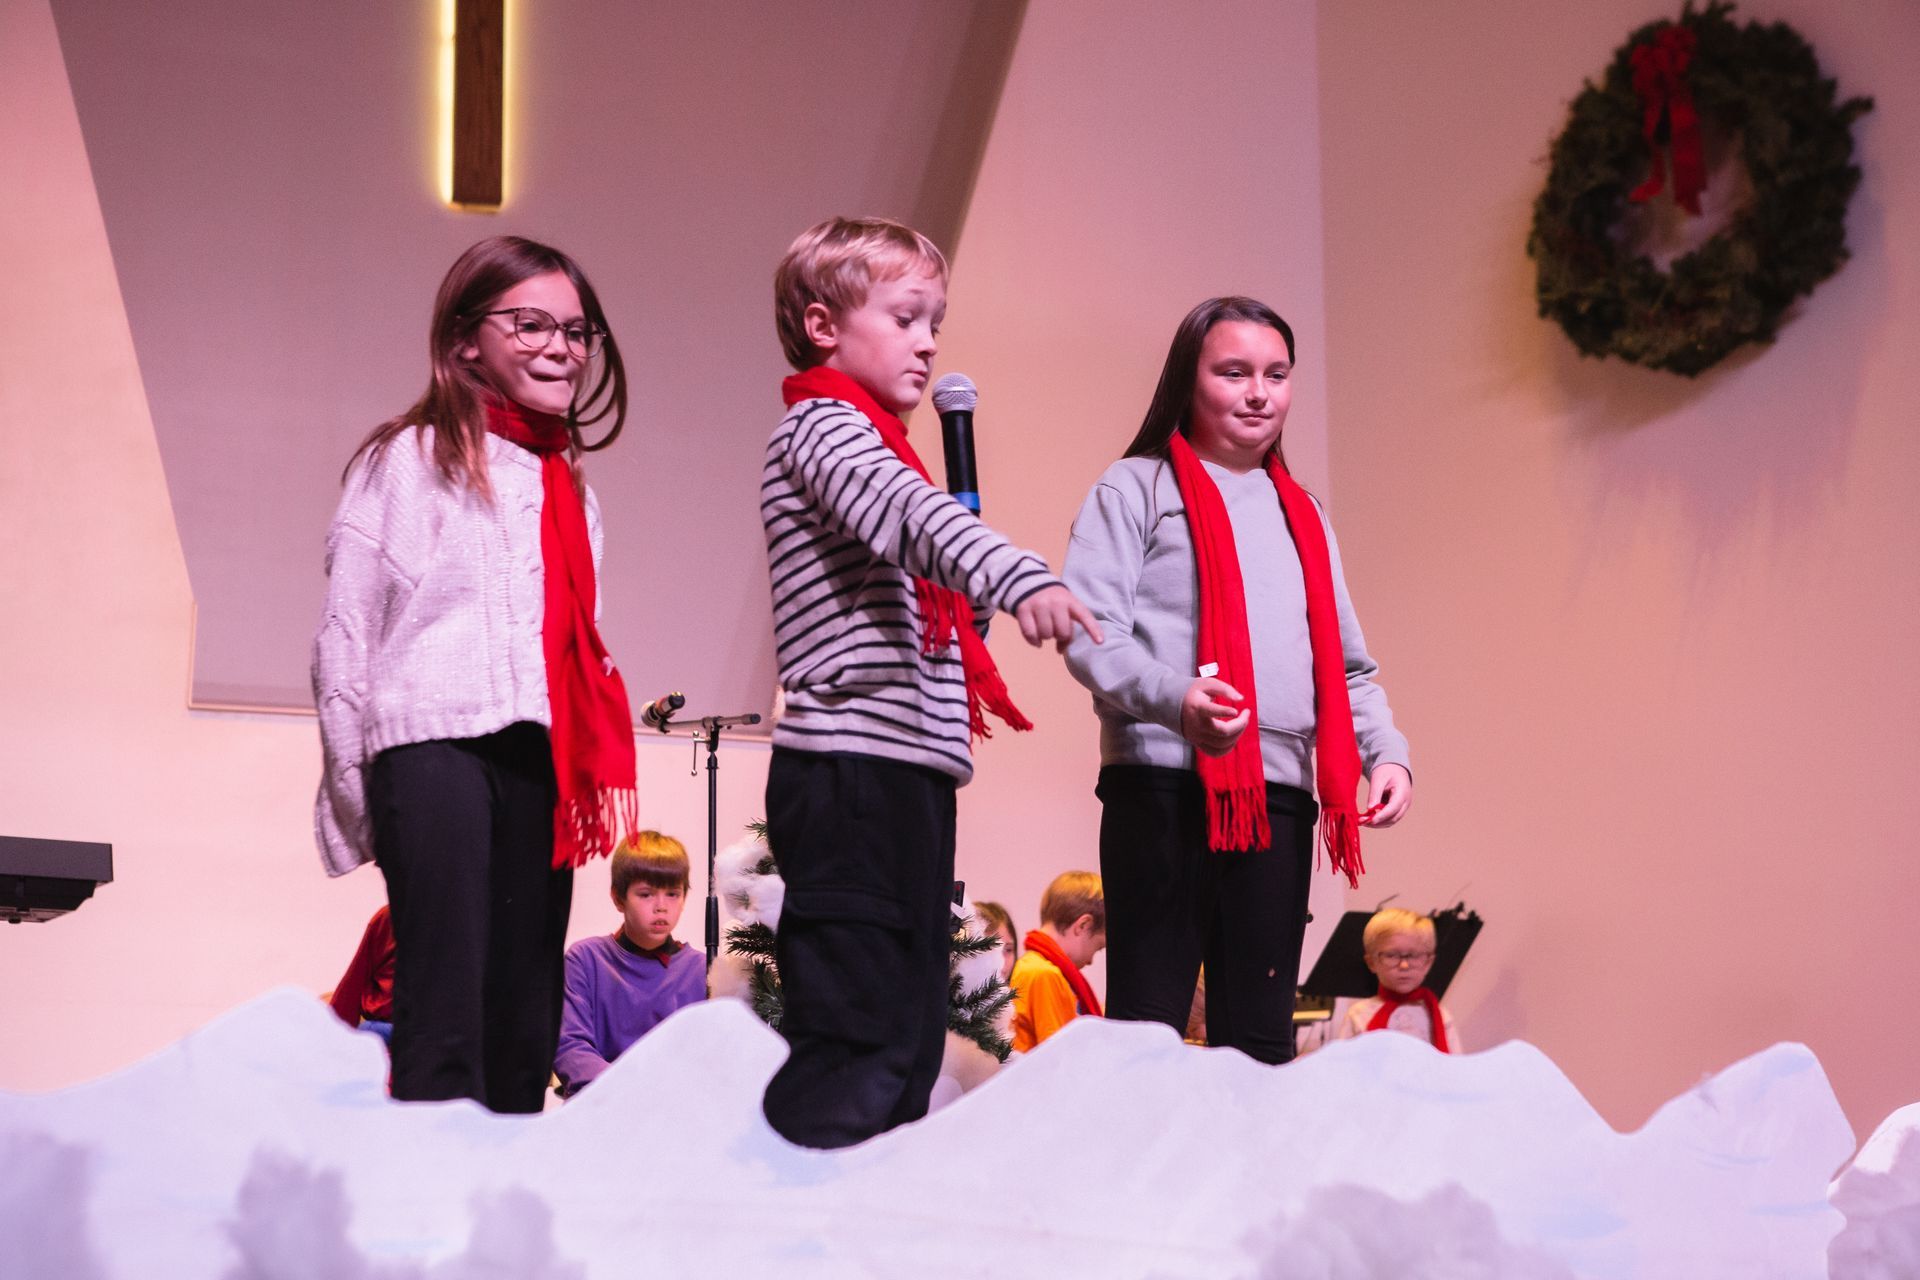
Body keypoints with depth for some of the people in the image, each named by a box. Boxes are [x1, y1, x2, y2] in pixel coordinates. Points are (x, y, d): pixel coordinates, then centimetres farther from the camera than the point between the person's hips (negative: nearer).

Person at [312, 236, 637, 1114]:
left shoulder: (569, 489, 22)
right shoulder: (409, 460, 4)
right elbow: (346, 629, 1)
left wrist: (590, 767, 14)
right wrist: (349, 779, -4)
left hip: (538, 761, 6)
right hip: (436, 743, -6)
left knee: (524, 1023, 4)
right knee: (444, 1020, -14)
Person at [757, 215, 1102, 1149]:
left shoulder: (864, 441, 25)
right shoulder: (819, 426, -4)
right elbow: (905, 510, -26)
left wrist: (971, 603, 7)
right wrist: (1017, 578, -40)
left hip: (909, 766, 10)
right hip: (851, 764, -10)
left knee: (909, 1040, 10)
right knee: (855, 1042, -15)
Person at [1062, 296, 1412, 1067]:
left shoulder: (1301, 515, 23)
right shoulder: (1137, 488, 5)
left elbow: (1348, 663, 23)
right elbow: (1088, 630, -8)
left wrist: (1385, 752, 4)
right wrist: (1175, 697, -26)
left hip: (1279, 798, 6)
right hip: (1163, 788, -6)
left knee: (1261, 1033, 8)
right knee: (1148, 1026, -6)